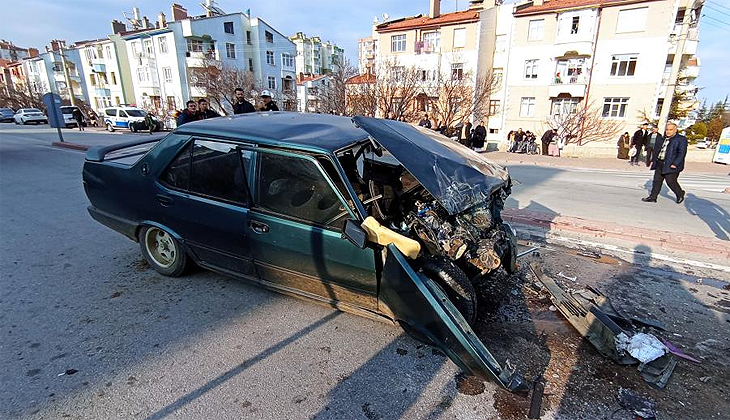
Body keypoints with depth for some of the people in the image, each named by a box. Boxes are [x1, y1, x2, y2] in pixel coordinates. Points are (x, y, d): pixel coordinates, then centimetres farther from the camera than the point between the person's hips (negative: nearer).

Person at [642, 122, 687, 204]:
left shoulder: (681, 139, -5)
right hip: (660, 164, 7)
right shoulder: (662, 139, 17)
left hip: (671, 165, -7)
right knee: (657, 180, 5)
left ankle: (680, 194, 20)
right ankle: (653, 197, 10)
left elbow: (682, 153, -12)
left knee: (671, 181, -5)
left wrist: (675, 164, -20)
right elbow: (656, 150, 23)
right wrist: (653, 160, 14)